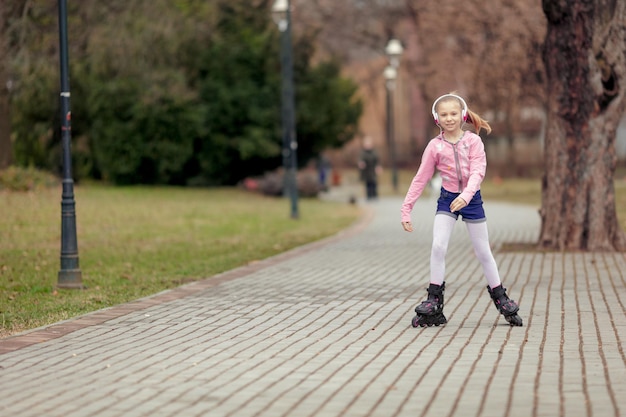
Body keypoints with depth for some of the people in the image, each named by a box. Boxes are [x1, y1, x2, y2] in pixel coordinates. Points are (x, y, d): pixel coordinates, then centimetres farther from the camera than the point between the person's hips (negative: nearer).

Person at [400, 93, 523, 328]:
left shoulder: (473, 141, -8)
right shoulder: (435, 146, -5)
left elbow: (478, 171, -19)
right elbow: (420, 179, -2)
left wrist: (465, 195, -36)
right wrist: (406, 209, -6)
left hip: (471, 199, -1)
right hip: (447, 199, 1)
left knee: (483, 252, 8)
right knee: (438, 247, -14)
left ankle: (500, 298, 23)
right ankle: (434, 304, -5)